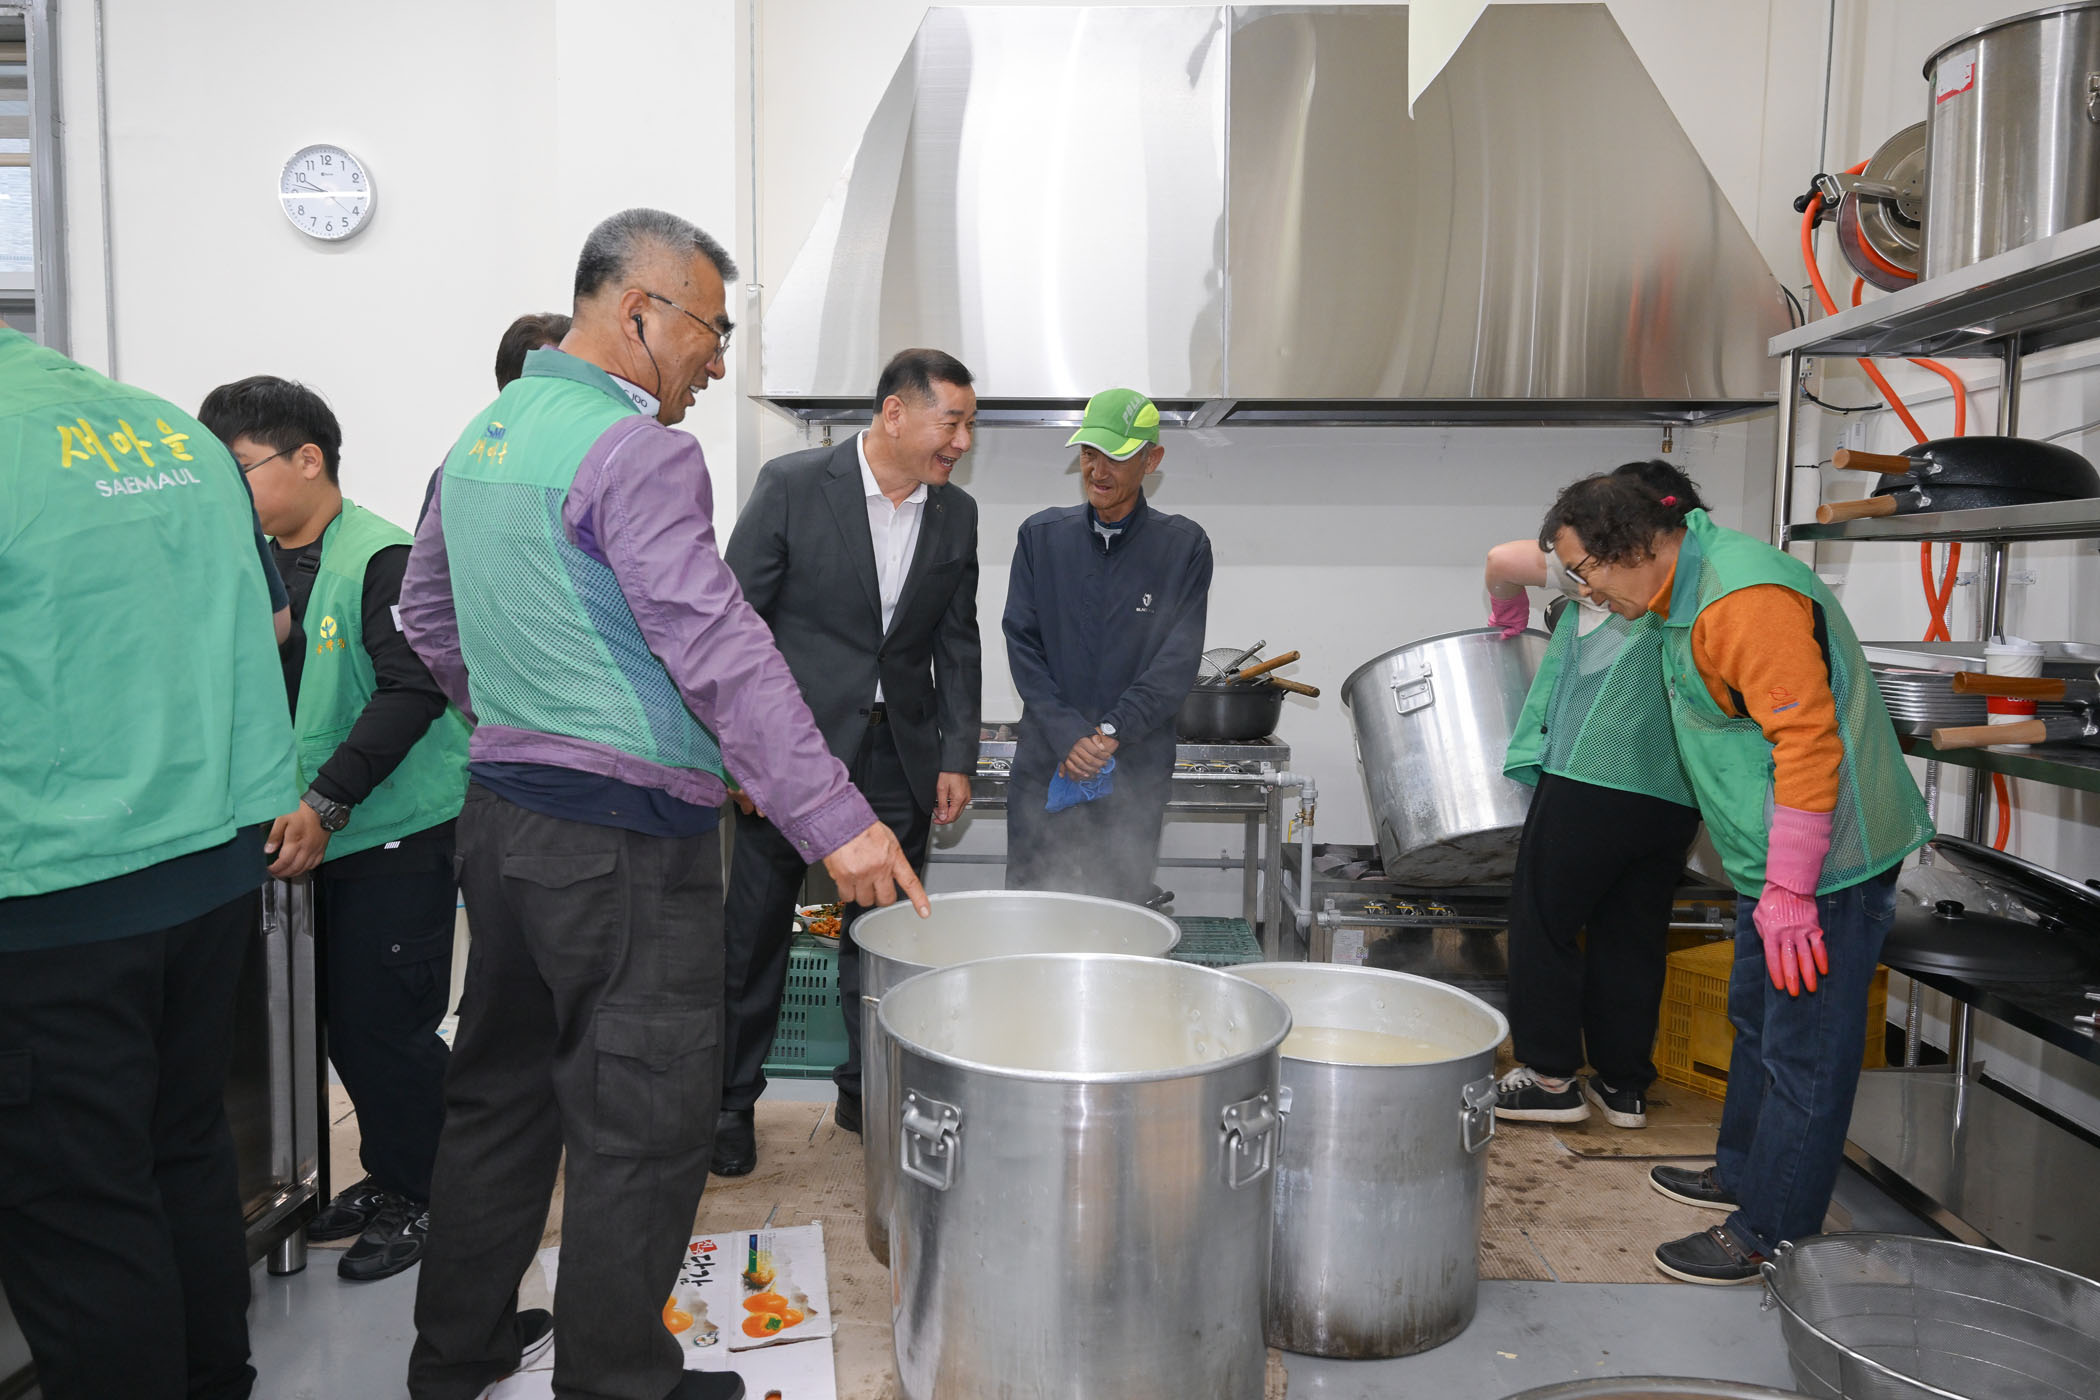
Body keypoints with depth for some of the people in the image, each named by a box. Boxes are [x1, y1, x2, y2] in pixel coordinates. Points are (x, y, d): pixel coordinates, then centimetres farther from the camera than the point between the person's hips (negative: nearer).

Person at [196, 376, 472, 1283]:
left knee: (384, 1025, -1)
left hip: (401, 834, -8)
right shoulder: (267, 564, 9)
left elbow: (411, 693, -21)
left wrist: (327, 804, -23)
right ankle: (388, 1177, 32)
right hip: (326, 836, 8)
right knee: (346, 1020, 15)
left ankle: (424, 1198, 17)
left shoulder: (381, 558, -14)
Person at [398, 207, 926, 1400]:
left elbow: (428, 612, 22)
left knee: (504, 1090, 20)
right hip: (622, 832, -9)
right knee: (645, 1121, 3)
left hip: (501, 810, 10)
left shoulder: (481, 436, 12)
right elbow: (720, 651, -23)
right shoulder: (639, 452, -16)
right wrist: (836, 820, -24)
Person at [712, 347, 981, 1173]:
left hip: (898, 761, 4)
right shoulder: (792, 485, -9)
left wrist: (957, 756, 5)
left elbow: (956, 644, 11)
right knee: (754, 934, 9)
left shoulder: (957, 514, 5)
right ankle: (730, 1100, 26)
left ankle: (868, 1091, 29)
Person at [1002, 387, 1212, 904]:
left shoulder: (1184, 546, 0)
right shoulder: (1041, 535, 5)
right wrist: (1067, 737, -11)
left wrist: (1111, 734, -15)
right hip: (1044, 767, 2)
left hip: (1136, 775, -1)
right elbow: (1022, 645, 1)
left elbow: (1178, 661, -5)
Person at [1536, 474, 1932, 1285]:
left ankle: (1771, 1236, 10)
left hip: (1823, 860, -11)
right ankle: (1743, 1174, 39)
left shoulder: (1744, 600, -24)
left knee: (1802, 1051, -1)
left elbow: (1808, 738, -28)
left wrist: (1790, 891, -26)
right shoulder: (1688, 593, 10)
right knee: (1758, 1022, 22)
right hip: (1775, 858, 11)